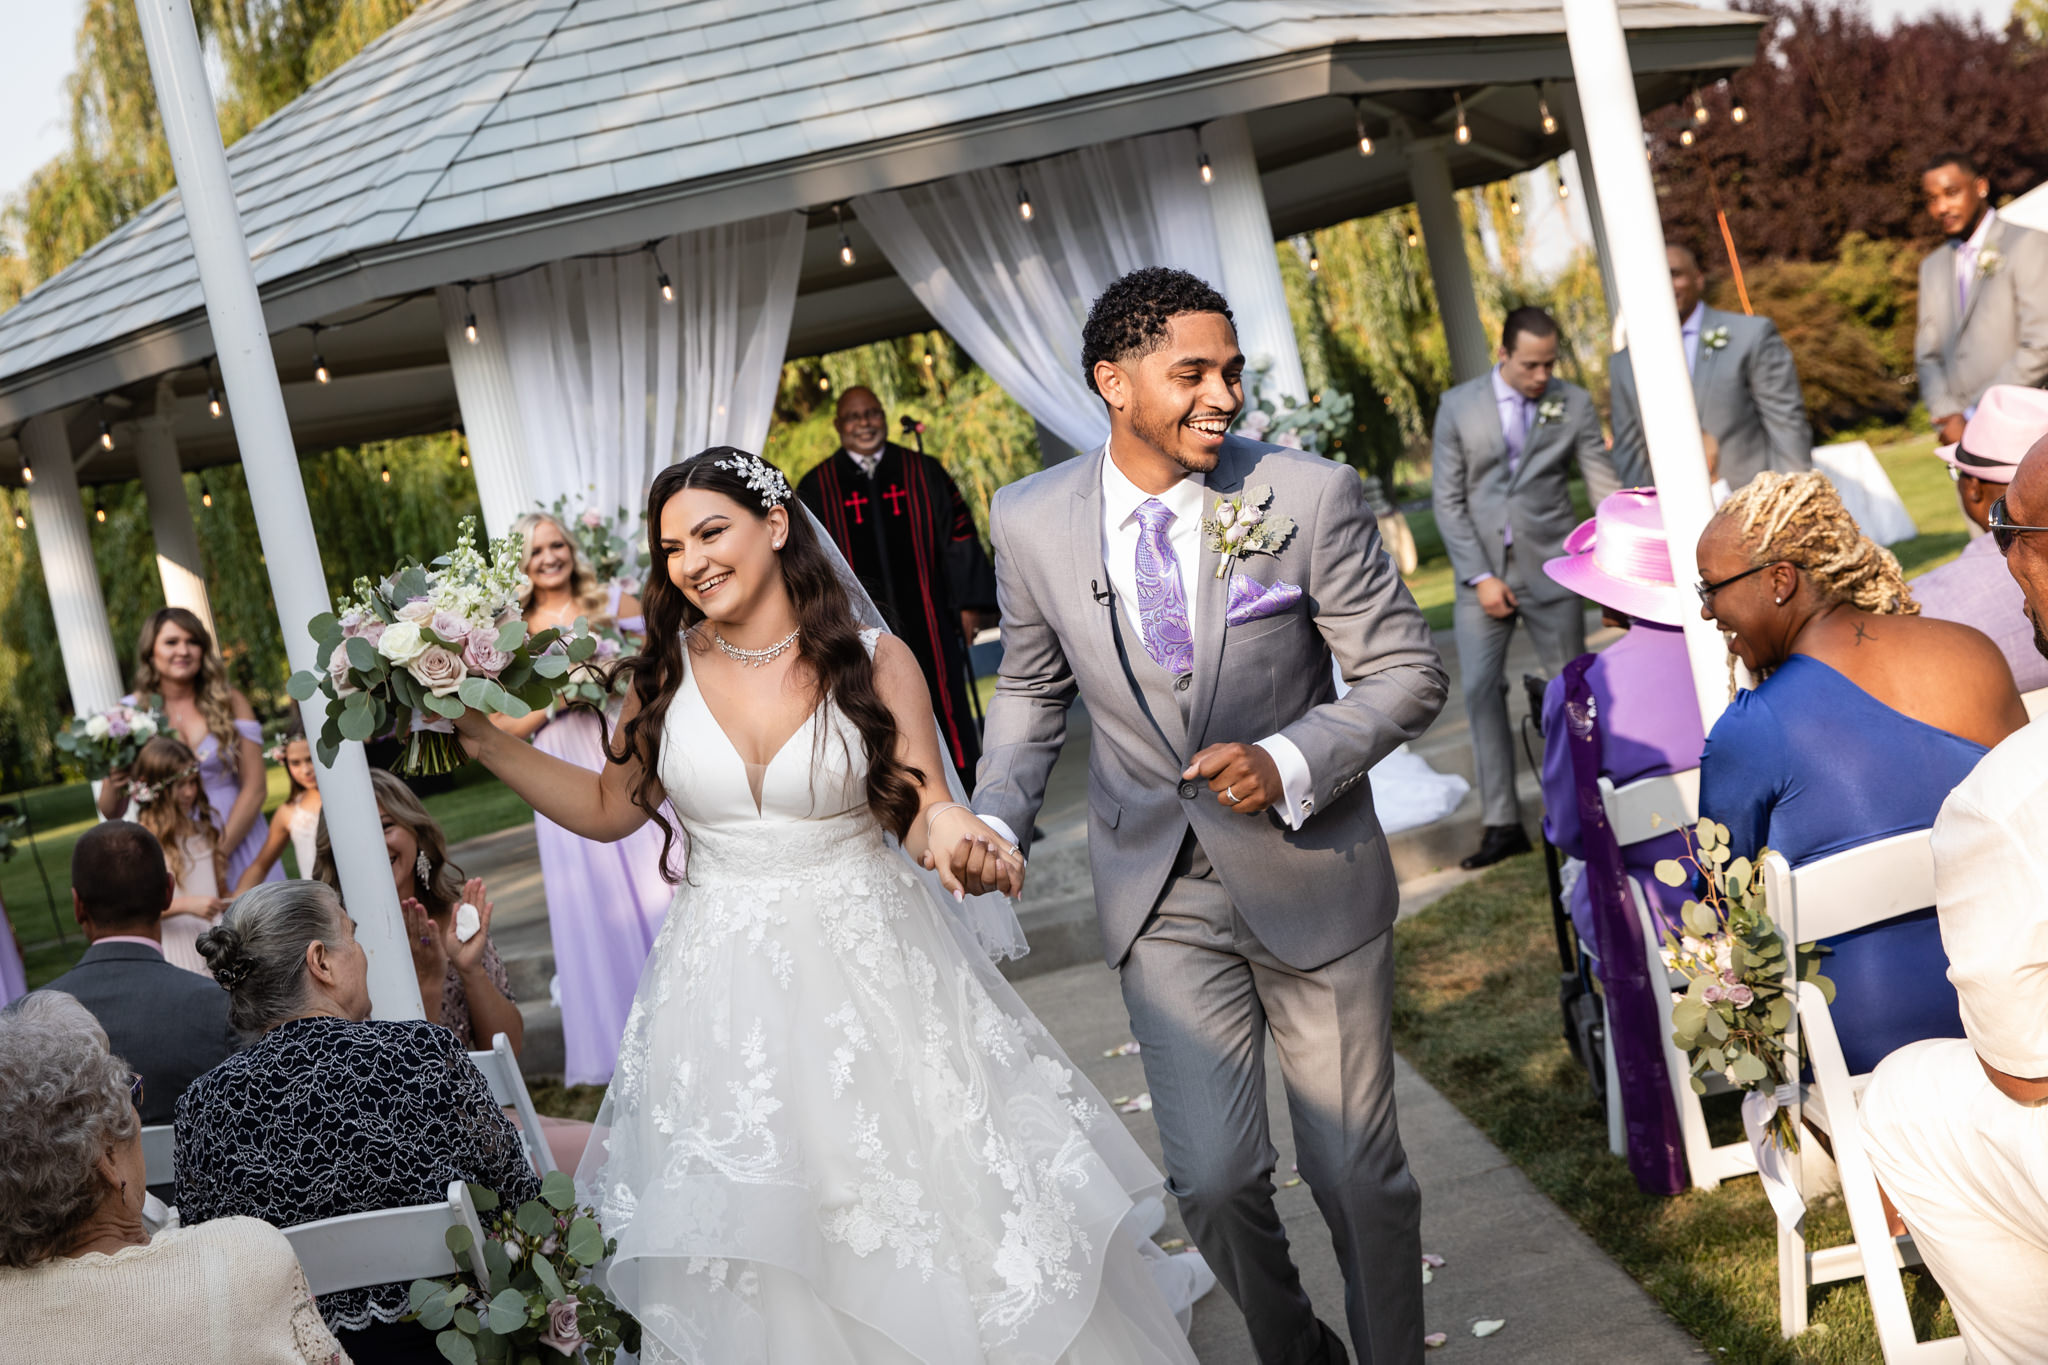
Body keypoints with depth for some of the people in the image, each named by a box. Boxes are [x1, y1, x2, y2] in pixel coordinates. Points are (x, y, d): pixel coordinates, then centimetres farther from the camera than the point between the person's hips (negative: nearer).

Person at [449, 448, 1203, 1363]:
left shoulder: (875, 660, -6)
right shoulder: (665, 673, 1)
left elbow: (923, 808, -7)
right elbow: (610, 809, 10)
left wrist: (953, 835, -30)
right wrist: (485, 741, 2)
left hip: (871, 974, -2)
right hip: (729, 995, 2)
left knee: (919, 1215, 4)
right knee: (765, 1252, 6)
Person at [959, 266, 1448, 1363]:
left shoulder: (1311, 497, -13)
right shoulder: (1031, 522, -6)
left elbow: (1405, 674, -7)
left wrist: (1289, 762, -23)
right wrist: (994, 817, -3)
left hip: (1310, 879, -1)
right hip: (1161, 897, 1)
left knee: (1358, 1171, 9)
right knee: (1213, 1177, -1)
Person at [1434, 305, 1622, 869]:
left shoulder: (1574, 404, 2)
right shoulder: (1458, 407, 1)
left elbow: (1604, 486, 0)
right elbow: (1447, 499, 0)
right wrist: (1480, 576, -8)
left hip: (1551, 567, 0)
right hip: (1483, 571, 0)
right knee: (1481, 689, -5)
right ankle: (1502, 824, -1)